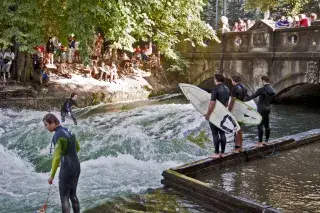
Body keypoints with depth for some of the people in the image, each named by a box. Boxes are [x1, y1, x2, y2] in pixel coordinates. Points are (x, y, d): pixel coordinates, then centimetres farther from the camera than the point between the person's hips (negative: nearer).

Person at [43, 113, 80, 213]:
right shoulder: (68, 131, 8)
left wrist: (52, 176, -16)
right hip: (77, 167, 8)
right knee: (73, 195, 20)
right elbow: (77, 148, 21)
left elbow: (56, 157, -22)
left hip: (66, 169, -8)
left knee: (64, 197, 5)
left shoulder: (57, 136, -18)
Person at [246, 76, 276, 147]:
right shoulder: (272, 90, 3)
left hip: (261, 109, -7)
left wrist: (244, 100, -5)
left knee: (260, 125, -4)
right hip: (267, 108, 7)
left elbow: (253, 96, -15)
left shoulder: (261, 90, -19)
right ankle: (266, 141, 19)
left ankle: (260, 142, -3)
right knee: (267, 125, 12)